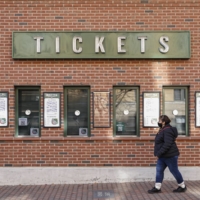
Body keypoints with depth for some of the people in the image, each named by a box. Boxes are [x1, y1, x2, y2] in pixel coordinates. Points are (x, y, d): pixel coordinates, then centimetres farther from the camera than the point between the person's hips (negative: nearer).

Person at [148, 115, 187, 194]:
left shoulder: (167, 130, -21)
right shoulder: (163, 130, 12)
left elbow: (167, 144, -28)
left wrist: (159, 153, -26)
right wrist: (159, 153, 17)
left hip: (170, 155, -10)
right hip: (163, 156, 10)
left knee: (174, 171, 4)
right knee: (159, 170, 7)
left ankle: (182, 186, 21)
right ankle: (157, 187, 11)